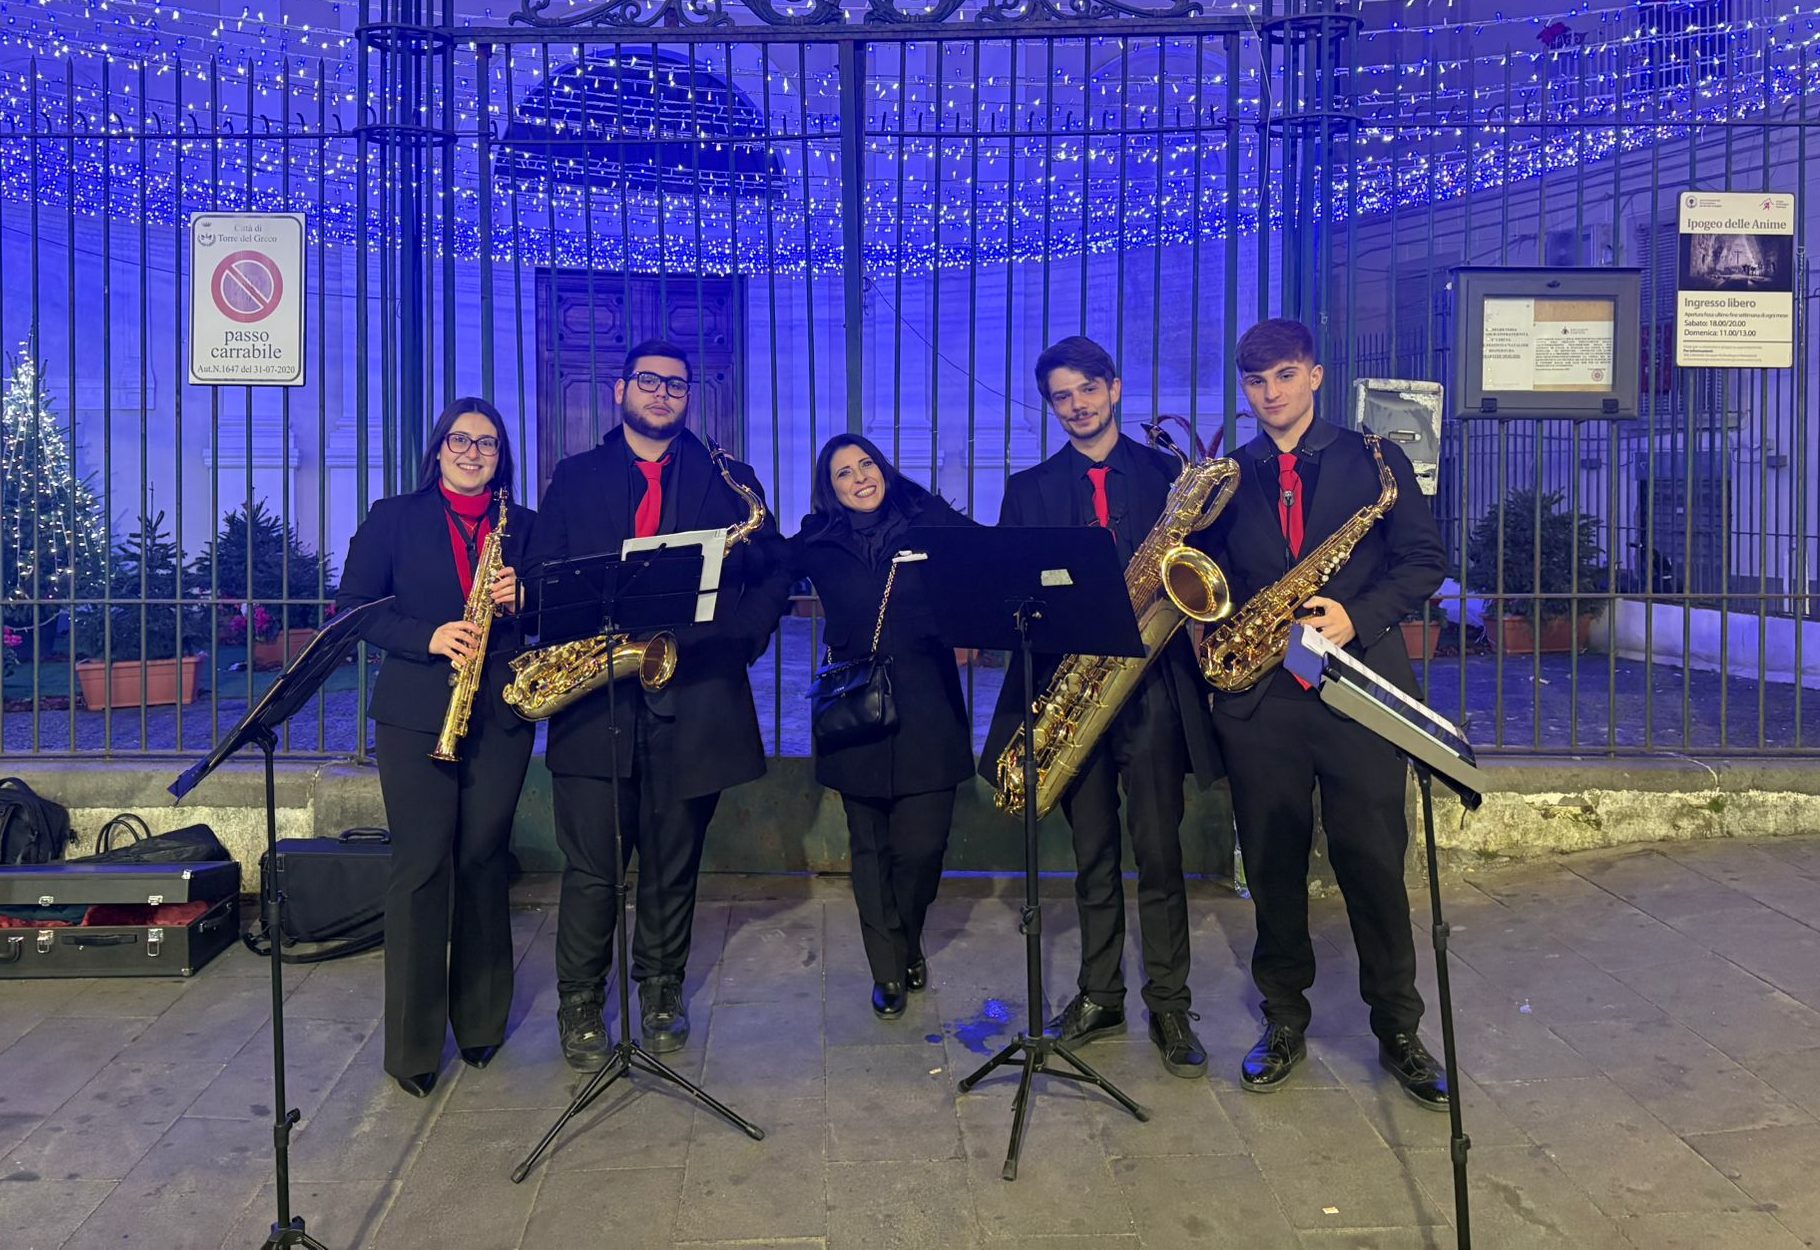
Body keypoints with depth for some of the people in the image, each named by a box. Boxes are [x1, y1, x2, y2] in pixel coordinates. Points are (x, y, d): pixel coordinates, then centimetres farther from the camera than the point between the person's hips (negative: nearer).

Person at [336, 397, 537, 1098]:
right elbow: (353, 608, 1)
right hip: (415, 715, -2)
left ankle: (480, 1023, 21)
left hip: (500, 717, 2)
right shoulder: (394, 518, 8)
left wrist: (518, 600, -8)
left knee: (482, 863, 6)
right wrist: (428, 637, -13)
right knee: (421, 867, -4)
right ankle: (411, 1045, 5)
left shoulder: (523, 526, 13)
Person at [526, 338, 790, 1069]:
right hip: (595, 696, 0)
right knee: (592, 867, 1)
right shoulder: (574, 479, 13)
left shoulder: (725, 479, 12)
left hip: (692, 698, 1)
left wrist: (740, 640, -10)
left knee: (673, 865, 10)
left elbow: (775, 572, 6)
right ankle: (580, 1004, 17)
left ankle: (661, 991, 28)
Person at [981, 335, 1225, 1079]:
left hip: (1151, 684, -1)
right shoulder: (1030, 489, 13)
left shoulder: (1166, 472, 9)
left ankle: (1169, 1007, 10)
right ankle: (1099, 997, 22)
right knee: (1093, 856, 9)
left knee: (1158, 853, -1)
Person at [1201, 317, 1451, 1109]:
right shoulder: (1227, 477, 13)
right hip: (1259, 695, 2)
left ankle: (1397, 1029, 18)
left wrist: (1358, 617, -12)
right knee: (1272, 866, 8)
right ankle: (1284, 1021, 23)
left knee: (1374, 864, 1)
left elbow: (1424, 560, 3)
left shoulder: (1374, 461, 8)